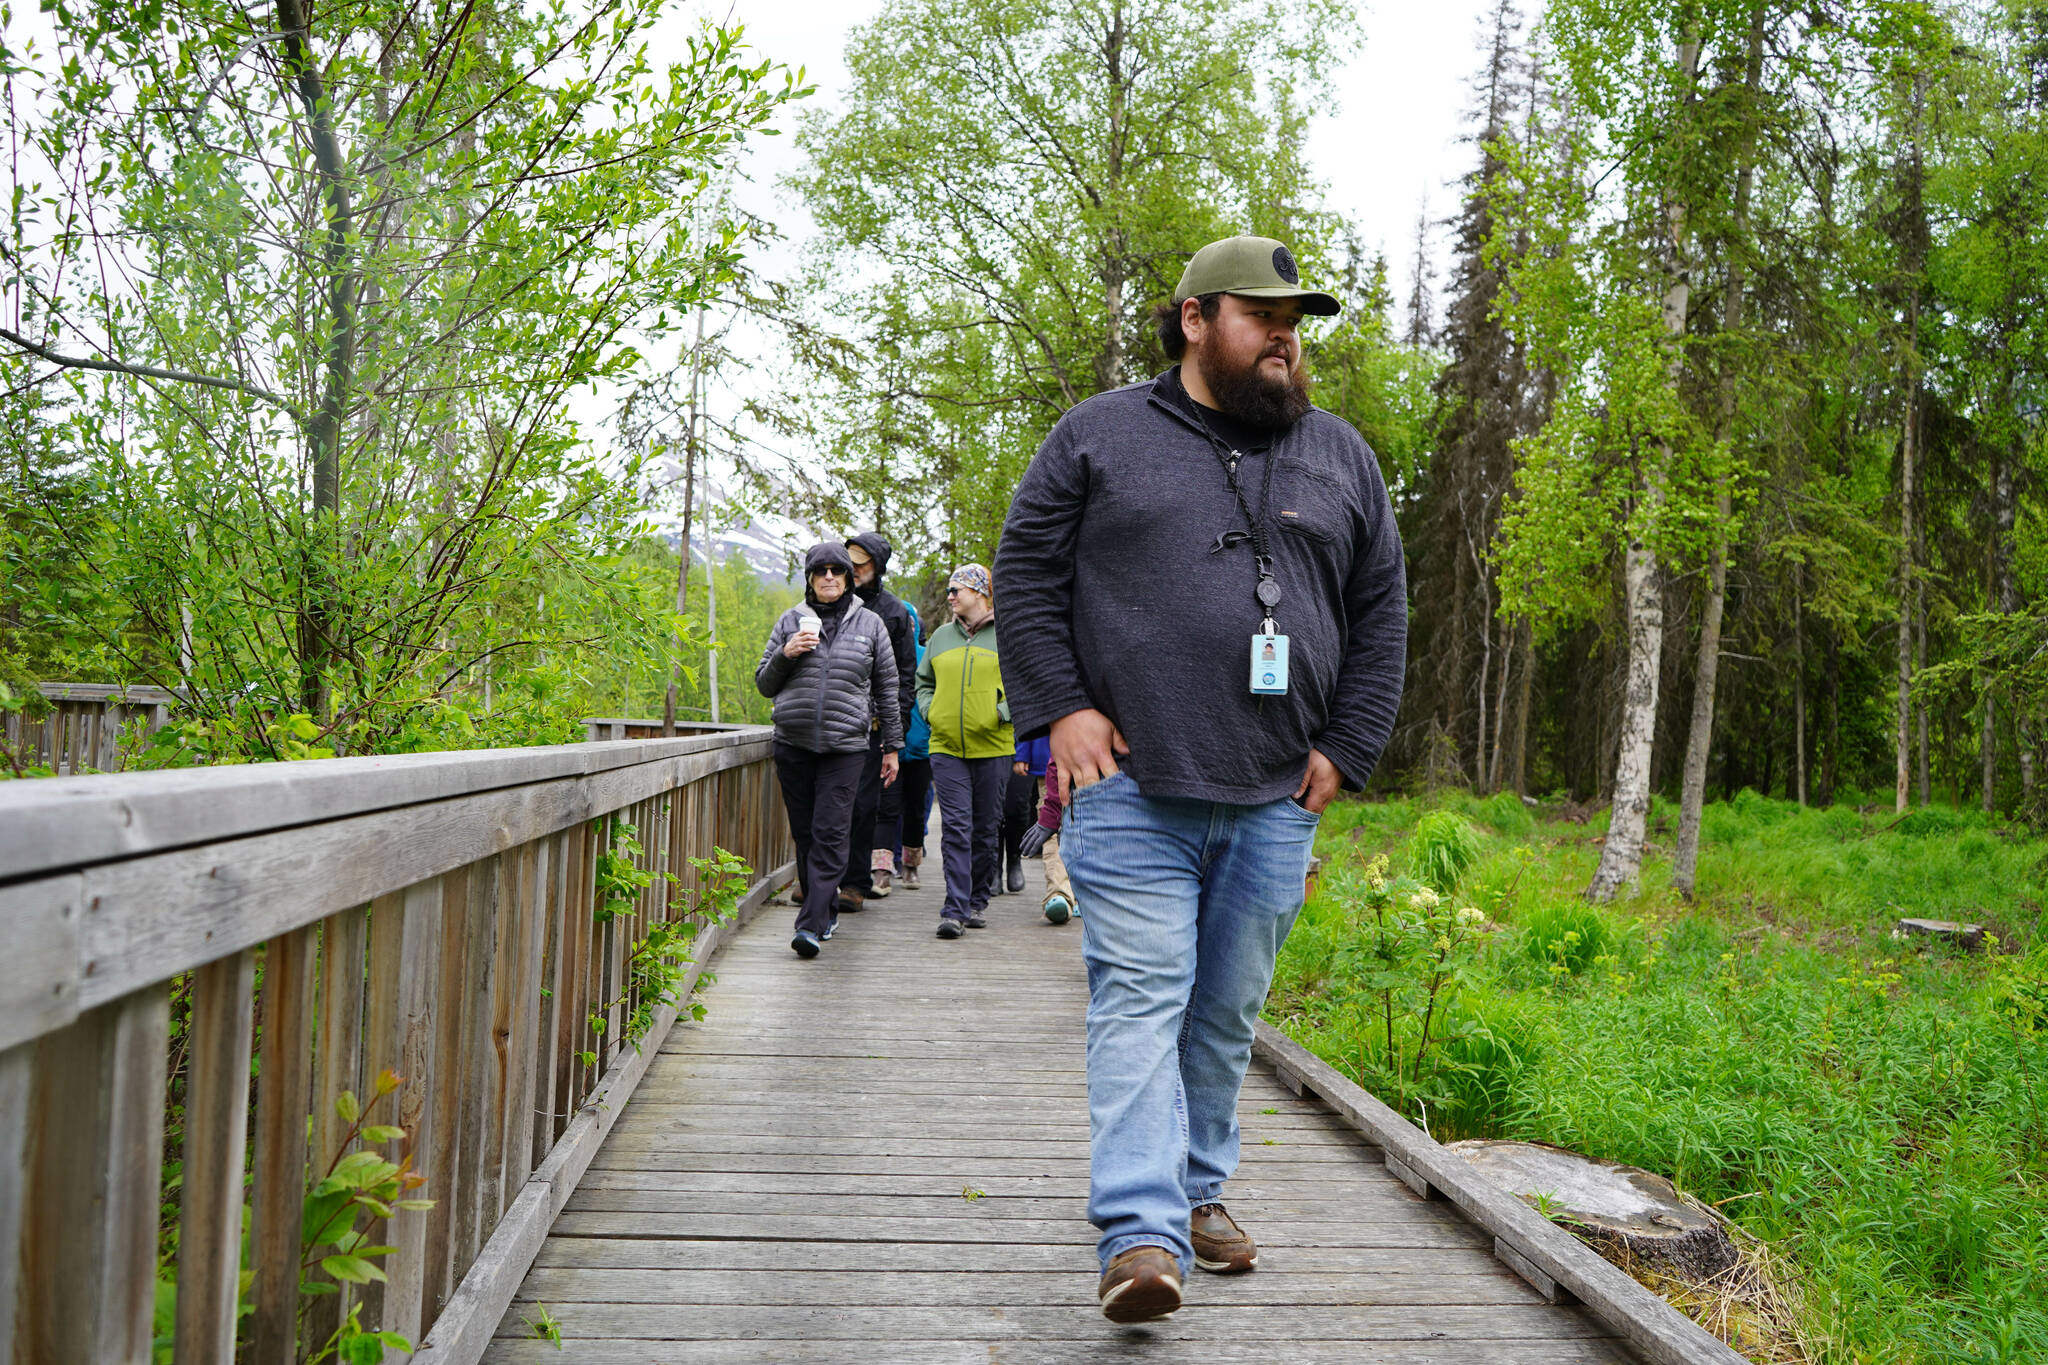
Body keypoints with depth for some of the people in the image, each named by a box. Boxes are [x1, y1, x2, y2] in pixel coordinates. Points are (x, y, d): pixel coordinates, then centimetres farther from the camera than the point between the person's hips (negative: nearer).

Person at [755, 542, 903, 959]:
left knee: (831, 835, -12)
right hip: (793, 744, 2)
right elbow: (764, 684, 13)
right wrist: (785, 655, -6)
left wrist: (892, 746, 12)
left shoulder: (870, 624, 8)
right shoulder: (791, 621, 10)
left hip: (845, 747, -2)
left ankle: (811, 925, -16)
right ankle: (824, 913, 20)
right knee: (805, 833, 6)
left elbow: (887, 690, 13)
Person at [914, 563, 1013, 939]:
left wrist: (1003, 712, -10)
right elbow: (924, 680, 25)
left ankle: (977, 902, 19)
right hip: (947, 748, 2)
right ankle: (955, 908, -11)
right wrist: (929, 710, 8)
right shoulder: (941, 636, 13)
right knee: (955, 828, -8)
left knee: (985, 830, 6)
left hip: (992, 749, -2)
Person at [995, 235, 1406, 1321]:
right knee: (1139, 999, -9)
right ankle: (1142, 1236, -10)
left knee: (1226, 1013, 11)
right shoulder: (1099, 436, 6)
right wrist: (1060, 707, -5)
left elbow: (1381, 612, 16)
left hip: (1275, 801, 4)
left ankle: (1198, 1191, 27)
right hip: (1130, 786, -3)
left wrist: (1347, 749, 8)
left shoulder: (1341, 456, 15)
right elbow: (1025, 572, 6)